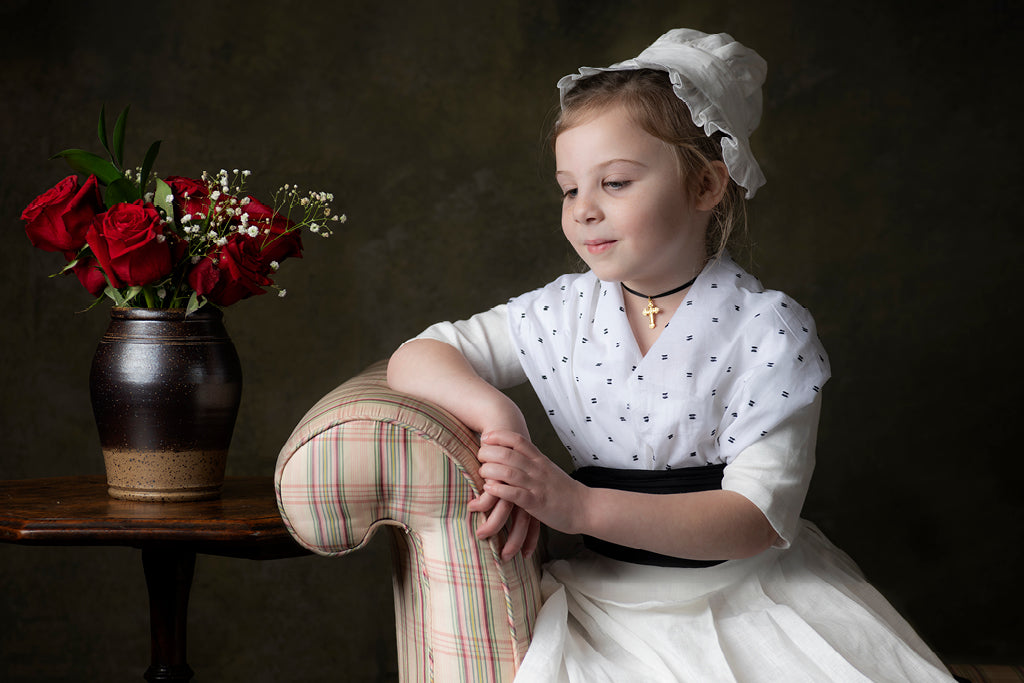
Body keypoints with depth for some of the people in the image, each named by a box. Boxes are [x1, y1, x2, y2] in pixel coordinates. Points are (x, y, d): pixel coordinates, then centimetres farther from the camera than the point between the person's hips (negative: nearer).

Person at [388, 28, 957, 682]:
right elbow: (418, 357, 4)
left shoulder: (767, 330, -12)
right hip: (605, 604, 2)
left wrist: (579, 505, -28)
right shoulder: (564, 314, -1)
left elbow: (759, 517, -18)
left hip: (744, 599, -2)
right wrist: (497, 415, -19)